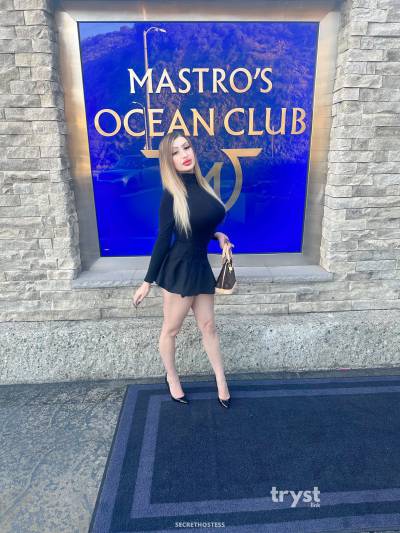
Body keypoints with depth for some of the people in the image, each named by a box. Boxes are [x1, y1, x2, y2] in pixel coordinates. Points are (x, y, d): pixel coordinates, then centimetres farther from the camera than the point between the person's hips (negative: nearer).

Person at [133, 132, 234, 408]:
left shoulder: (203, 184, 4)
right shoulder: (172, 194, -14)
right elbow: (163, 239, -11)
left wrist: (216, 235, 0)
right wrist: (148, 282, -9)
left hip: (201, 265, 6)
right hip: (179, 268, -6)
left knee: (208, 325, 14)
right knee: (171, 329, 11)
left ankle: (221, 380, 30)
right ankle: (172, 378, 34)